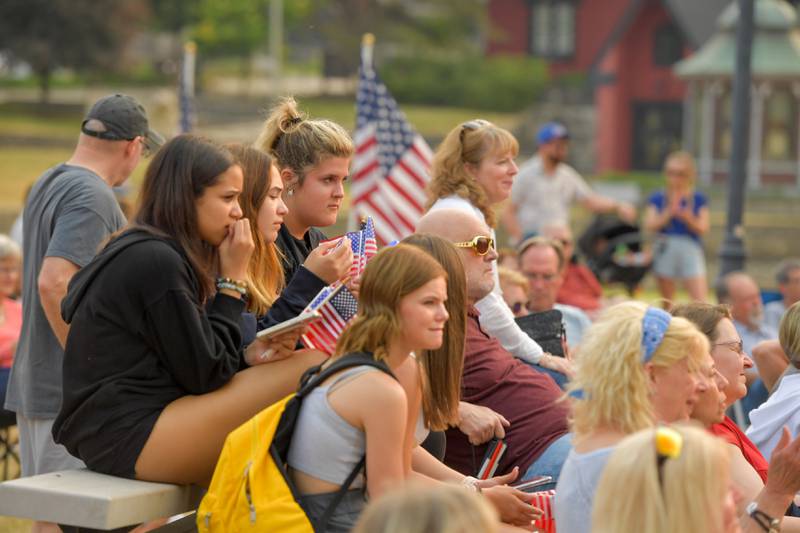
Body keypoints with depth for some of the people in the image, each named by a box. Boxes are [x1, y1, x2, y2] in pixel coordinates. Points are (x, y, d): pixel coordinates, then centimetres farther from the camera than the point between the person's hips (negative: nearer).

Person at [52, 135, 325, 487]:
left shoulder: (147, 254, 18)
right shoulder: (155, 262, -13)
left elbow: (189, 367, 16)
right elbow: (205, 376, -13)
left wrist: (249, 356, 0)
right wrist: (233, 281, -6)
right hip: (131, 436, -10)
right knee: (312, 369, -16)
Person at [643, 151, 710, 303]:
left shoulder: (699, 199, 2)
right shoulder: (657, 199, 3)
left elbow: (703, 229, -5)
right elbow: (649, 225, -7)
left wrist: (687, 217, -22)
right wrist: (668, 213, -19)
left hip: (691, 250, -1)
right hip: (665, 250, 1)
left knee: (701, 301, -13)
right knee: (667, 302, 12)